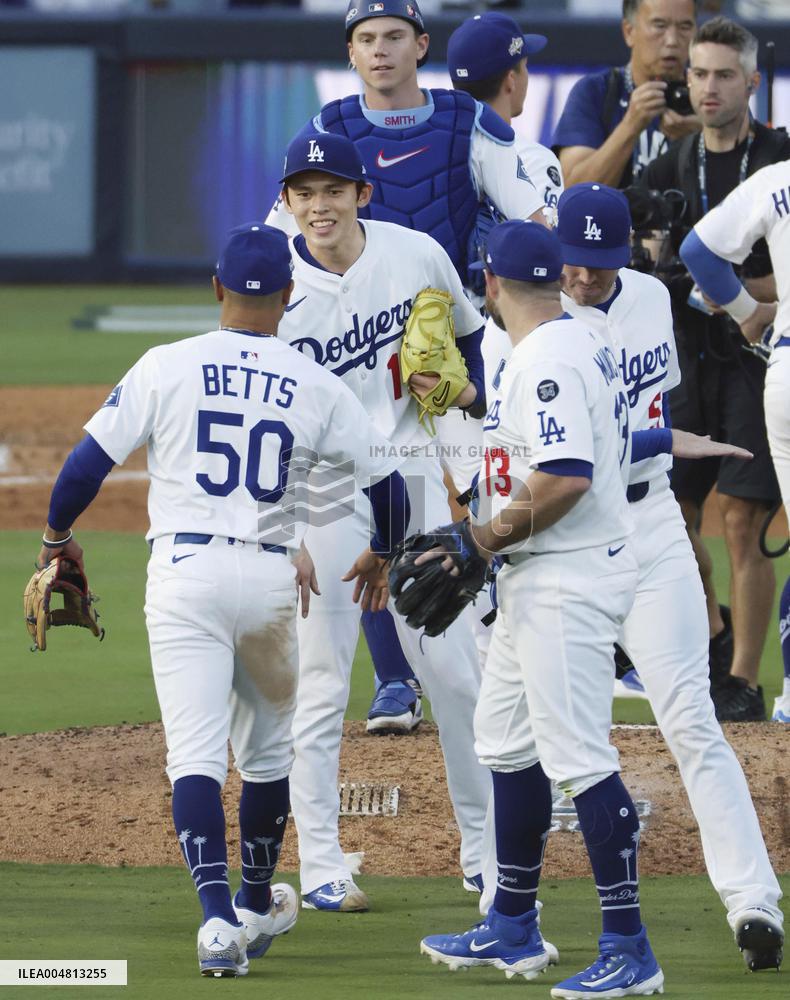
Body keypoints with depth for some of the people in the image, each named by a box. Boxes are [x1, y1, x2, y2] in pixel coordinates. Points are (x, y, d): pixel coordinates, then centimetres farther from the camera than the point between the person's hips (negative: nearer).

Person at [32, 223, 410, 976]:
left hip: (184, 574, -2)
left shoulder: (168, 367, -3)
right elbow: (387, 484, 9)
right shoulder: (316, 386, 3)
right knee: (268, 749, 21)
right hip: (272, 578, 2)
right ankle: (256, 905, 35)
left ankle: (218, 915, -22)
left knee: (195, 753, -6)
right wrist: (380, 555, 30)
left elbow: (88, 462, -4)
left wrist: (57, 535, 15)